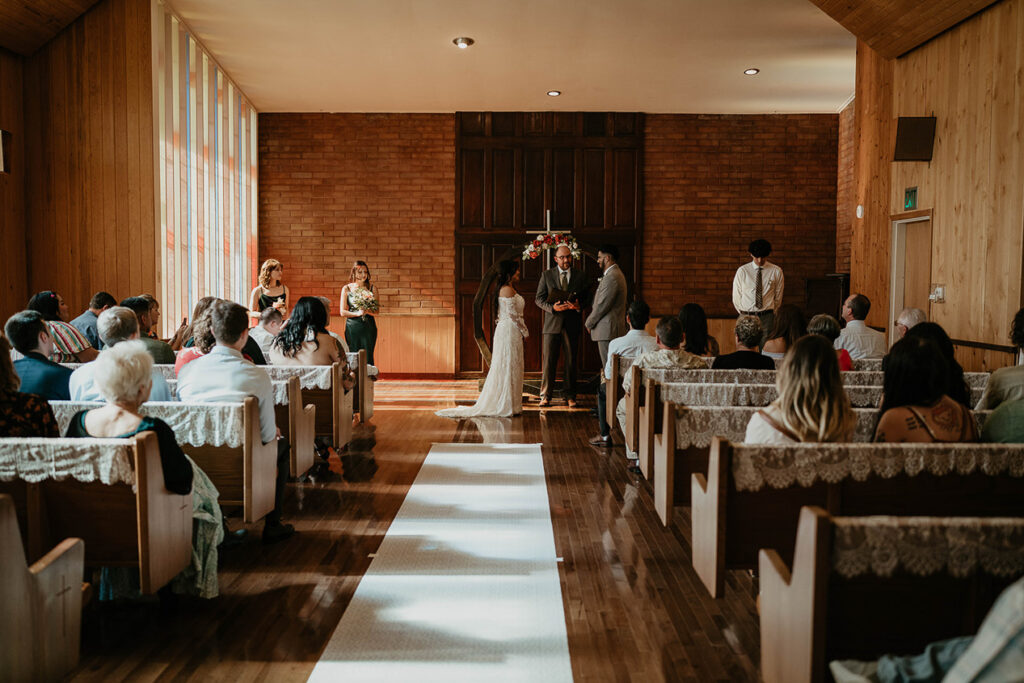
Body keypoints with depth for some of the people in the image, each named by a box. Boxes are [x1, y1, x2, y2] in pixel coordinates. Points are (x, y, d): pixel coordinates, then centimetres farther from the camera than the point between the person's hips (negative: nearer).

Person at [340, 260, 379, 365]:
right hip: (352, 327, -1)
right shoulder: (346, 289, 4)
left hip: (369, 326, 1)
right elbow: (342, 312, 1)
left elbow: (377, 311, 4)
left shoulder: (372, 288, 6)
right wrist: (357, 313, -13)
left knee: (368, 357, -2)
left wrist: (367, 311, -16)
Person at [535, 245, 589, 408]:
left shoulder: (580, 276, 7)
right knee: (548, 361, -1)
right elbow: (539, 298, 3)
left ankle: (570, 396, 14)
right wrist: (552, 307, -15)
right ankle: (545, 396, 6)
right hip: (552, 323, -1)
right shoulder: (546, 275, 5)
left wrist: (579, 306, -14)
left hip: (572, 325, 1)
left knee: (571, 362, 6)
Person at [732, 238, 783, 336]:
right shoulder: (742, 271, 2)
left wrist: (771, 314, 13)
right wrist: (743, 315, 10)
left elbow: (778, 297, 12)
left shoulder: (776, 271, 3)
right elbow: (736, 297, 9)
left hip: (767, 317, 0)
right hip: (746, 316, 0)